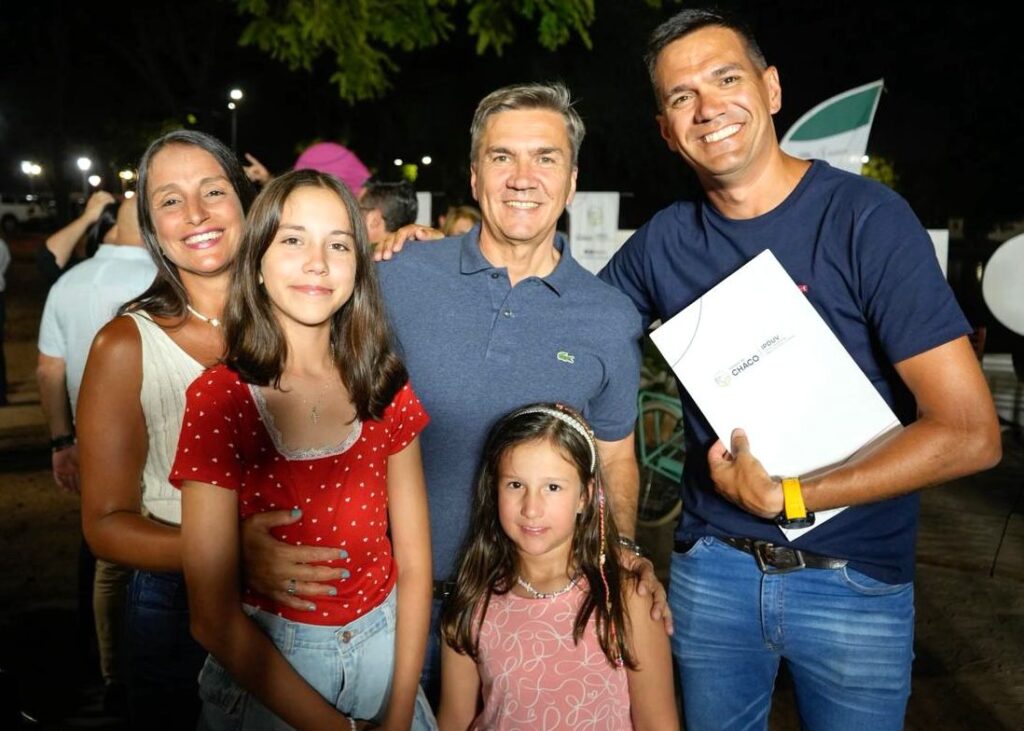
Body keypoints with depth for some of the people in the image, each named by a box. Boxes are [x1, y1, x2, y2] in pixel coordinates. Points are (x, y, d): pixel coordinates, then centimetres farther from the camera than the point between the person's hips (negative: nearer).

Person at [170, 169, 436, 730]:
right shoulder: (218, 399, -15)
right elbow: (214, 618, -15)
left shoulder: (386, 388, -5)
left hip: (385, 647, 3)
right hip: (266, 667, -2)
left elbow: (414, 564, -2)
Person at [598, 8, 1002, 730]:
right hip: (710, 571, 3)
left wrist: (789, 497, -17)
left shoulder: (867, 218, -14)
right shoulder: (663, 242, -2)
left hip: (855, 582, -3)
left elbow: (969, 433, -16)